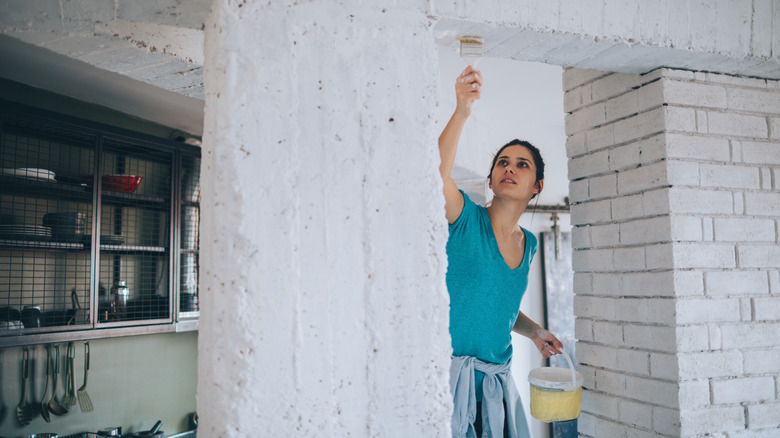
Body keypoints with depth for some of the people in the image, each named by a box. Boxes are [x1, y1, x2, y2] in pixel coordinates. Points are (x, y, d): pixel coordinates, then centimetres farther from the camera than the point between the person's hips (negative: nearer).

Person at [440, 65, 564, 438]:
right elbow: (439, 172, -30)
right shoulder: (468, 218, -7)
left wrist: (534, 332, 9)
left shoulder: (529, 243, 10)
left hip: (499, 379, 6)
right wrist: (462, 111, -41)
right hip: (455, 373, -5)